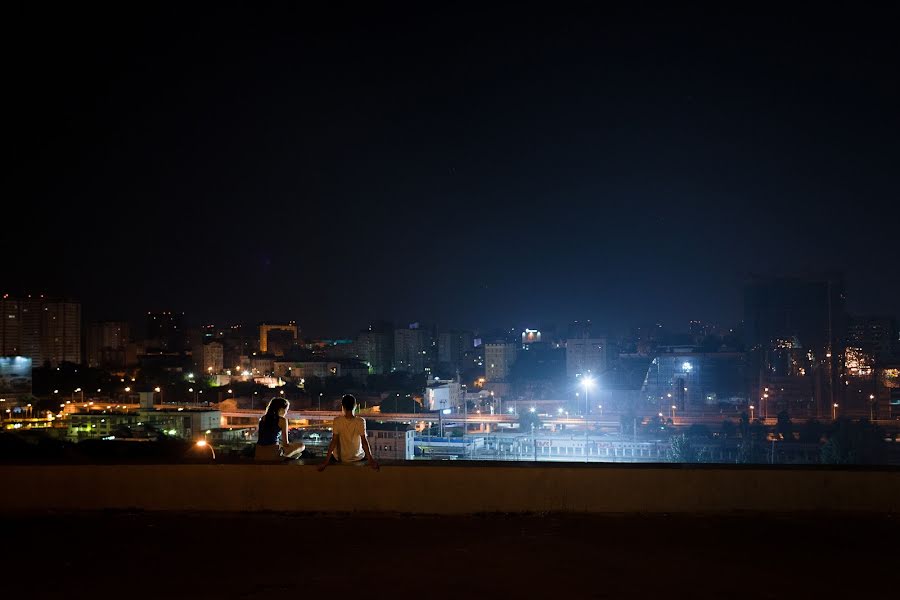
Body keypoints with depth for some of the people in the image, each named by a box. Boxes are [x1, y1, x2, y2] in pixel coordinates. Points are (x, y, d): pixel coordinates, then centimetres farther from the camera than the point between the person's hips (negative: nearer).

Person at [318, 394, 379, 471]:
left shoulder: (337, 421, -16)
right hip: (358, 458, 0)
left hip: (340, 459, 0)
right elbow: (364, 442, -19)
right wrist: (371, 460, -15)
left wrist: (326, 461, -19)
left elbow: (334, 441, -19)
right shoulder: (361, 421, -17)